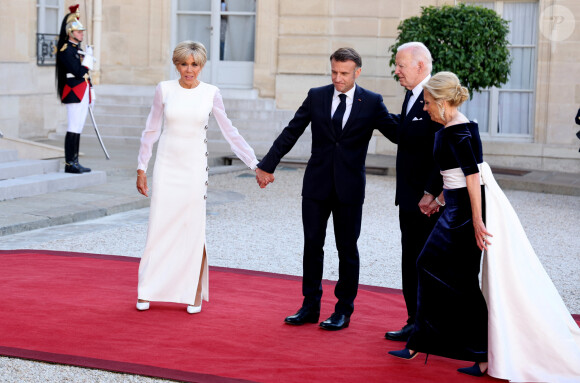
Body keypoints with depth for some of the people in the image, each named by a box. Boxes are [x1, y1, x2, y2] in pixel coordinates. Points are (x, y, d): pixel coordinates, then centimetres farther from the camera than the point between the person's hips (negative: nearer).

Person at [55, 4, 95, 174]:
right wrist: (88, 56, -11)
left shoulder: (78, 49, 18)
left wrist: (91, 93, 19)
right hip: (74, 94, -9)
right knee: (73, 128, -9)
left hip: (83, 94, 10)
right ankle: (69, 163, -6)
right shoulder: (65, 50, -12)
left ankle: (74, 162, 13)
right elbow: (78, 72, -20)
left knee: (78, 128, 10)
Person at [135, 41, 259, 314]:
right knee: (159, 228, 2)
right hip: (167, 166, 0)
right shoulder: (164, 89, 0)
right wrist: (141, 168, 7)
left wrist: (255, 164, 4)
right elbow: (151, 130, 8)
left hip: (195, 168, 0)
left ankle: (194, 295, 13)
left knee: (194, 230, 1)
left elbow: (229, 132, 6)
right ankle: (147, 292, 12)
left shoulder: (211, 94, 0)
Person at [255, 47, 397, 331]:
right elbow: (290, 133, 7)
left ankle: (343, 310, 16)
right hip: (317, 183, 2)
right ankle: (310, 307, 17)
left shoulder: (372, 103, -1)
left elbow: (397, 133, -2)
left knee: (347, 249, 5)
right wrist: (267, 166, 6)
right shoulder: (316, 97, 4)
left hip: (350, 187, -2)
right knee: (312, 245, 6)